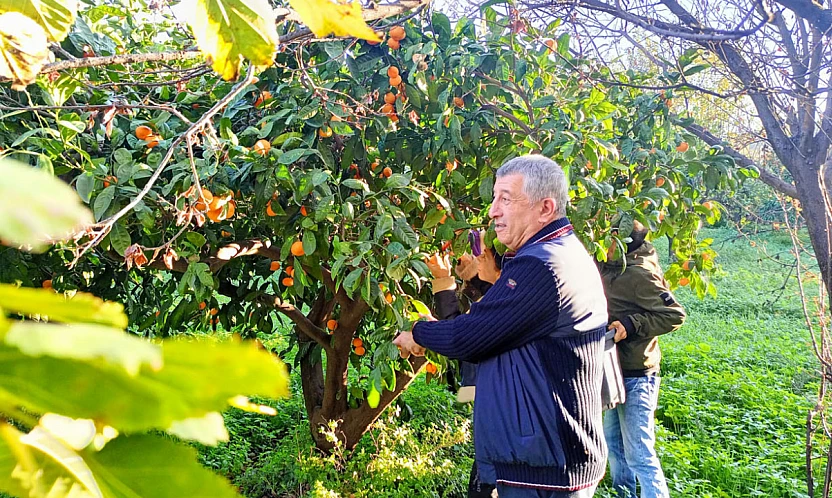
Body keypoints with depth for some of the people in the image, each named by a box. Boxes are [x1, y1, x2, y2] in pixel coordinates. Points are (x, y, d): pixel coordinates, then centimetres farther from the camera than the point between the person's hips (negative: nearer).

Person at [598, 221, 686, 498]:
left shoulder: (641, 272, -18)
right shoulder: (610, 267, 7)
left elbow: (674, 315, -18)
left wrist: (630, 325, -25)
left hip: (635, 377, -9)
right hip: (613, 373, 9)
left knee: (639, 455, -4)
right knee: (614, 445, 21)